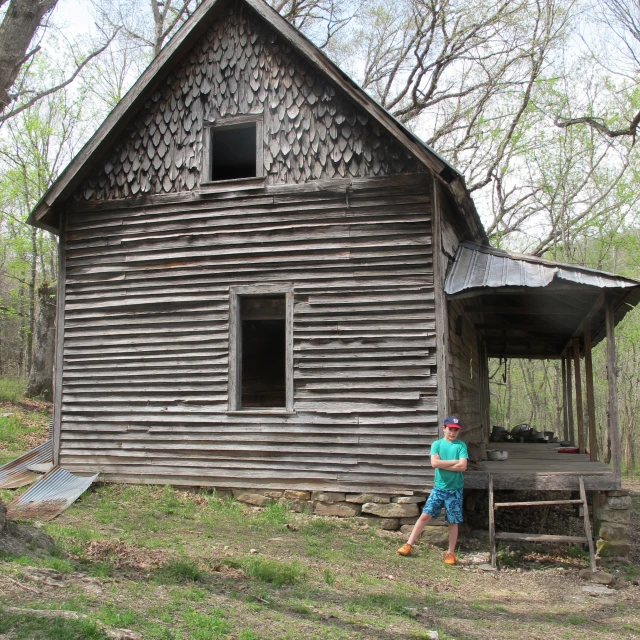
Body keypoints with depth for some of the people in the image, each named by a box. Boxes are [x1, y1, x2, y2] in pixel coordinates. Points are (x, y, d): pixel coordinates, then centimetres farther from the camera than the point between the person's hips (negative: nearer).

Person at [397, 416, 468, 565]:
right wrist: (454, 461, -13)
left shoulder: (461, 445, -3)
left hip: (455, 489, -1)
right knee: (425, 515, -2)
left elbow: (462, 466, -15)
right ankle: (409, 544, 5)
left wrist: (442, 464, -12)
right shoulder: (437, 444, 1)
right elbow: (434, 463, -14)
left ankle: (451, 553, 18)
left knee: (453, 521, 6)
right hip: (438, 488, 1)